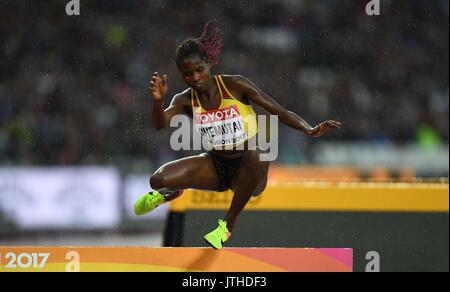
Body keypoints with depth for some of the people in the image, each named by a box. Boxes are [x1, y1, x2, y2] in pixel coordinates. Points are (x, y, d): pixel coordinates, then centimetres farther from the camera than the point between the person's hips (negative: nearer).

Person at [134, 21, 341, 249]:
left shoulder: (235, 85, -15)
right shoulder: (186, 100, -6)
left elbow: (281, 112, -13)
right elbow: (160, 124, -25)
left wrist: (310, 130, -30)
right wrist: (158, 100, -46)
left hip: (248, 169, -3)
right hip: (216, 166, 3)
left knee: (255, 154, -40)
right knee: (158, 180, -21)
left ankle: (228, 224, -21)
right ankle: (170, 192, 23)